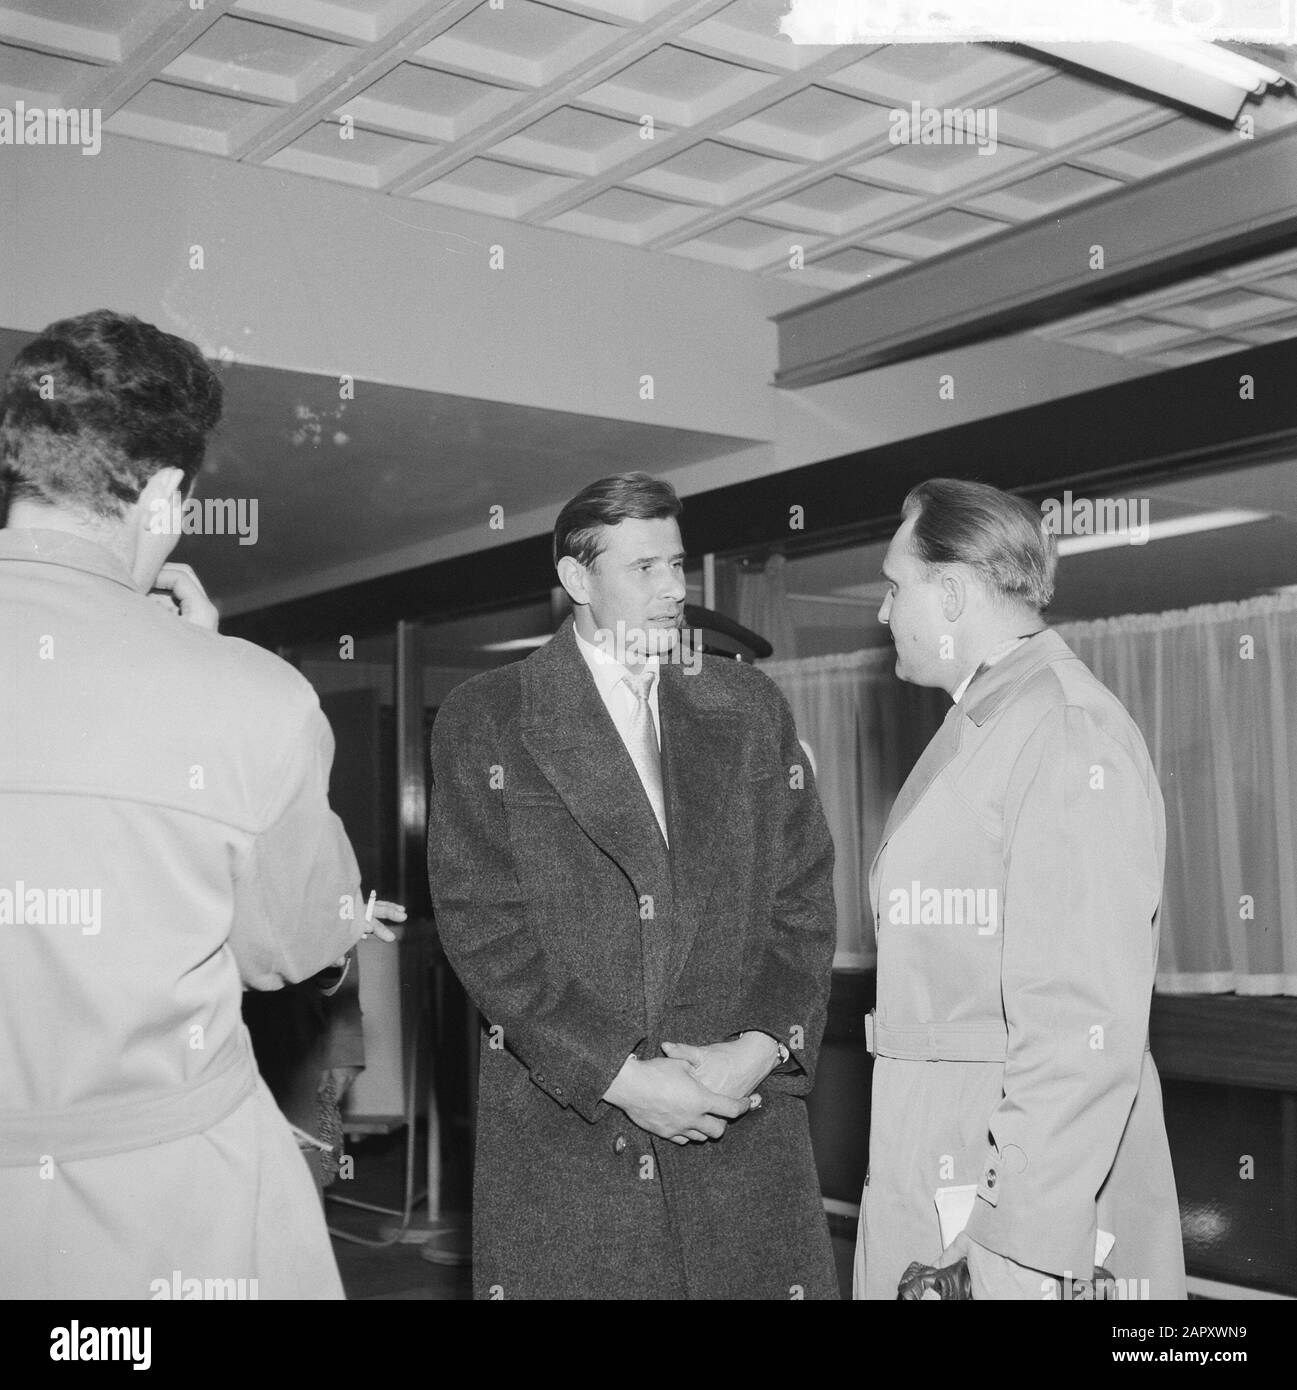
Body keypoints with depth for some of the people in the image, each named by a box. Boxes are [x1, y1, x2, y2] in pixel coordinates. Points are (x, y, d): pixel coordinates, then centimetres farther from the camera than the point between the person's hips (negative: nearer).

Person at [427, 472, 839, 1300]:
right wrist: (617, 1075, -13)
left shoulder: (749, 706, 10)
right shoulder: (483, 720, 1)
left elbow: (804, 898, 7)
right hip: (560, 1128, -2)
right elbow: (482, 926, -6)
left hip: (744, 1118, 2)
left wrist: (763, 1046, -8)